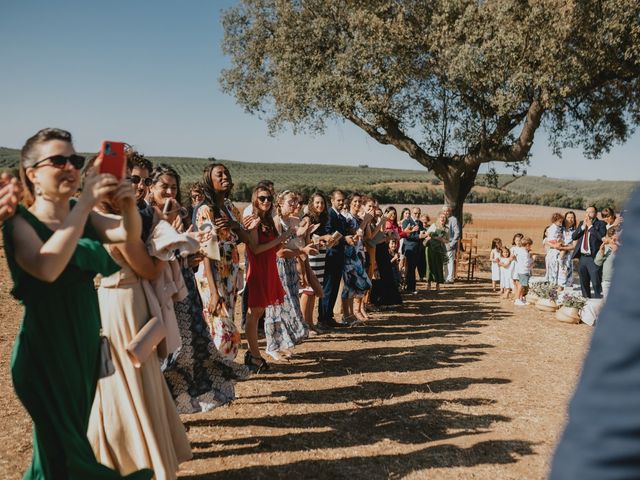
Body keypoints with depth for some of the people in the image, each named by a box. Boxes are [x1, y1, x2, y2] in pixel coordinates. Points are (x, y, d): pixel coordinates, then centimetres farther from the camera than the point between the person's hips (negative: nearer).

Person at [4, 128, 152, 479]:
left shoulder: (81, 214, 3)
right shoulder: (20, 222, -15)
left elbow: (129, 235, -5)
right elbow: (47, 268, -34)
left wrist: (129, 206, -27)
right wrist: (86, 202, -35)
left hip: (86, 339, 6)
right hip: (45, 345, -6)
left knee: (77, 429, 20)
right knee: (60, 437, 7)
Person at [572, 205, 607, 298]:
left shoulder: (600, 224, -1)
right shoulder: (582, 223, 15)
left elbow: (601, 237, -18)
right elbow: (573, 237, 6)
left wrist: (590, 226, -11)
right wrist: (583, 226, -4)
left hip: (593, 258, -6)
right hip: (582, 257, 6)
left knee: (596, 282, -8)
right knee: (583, 282, 14)